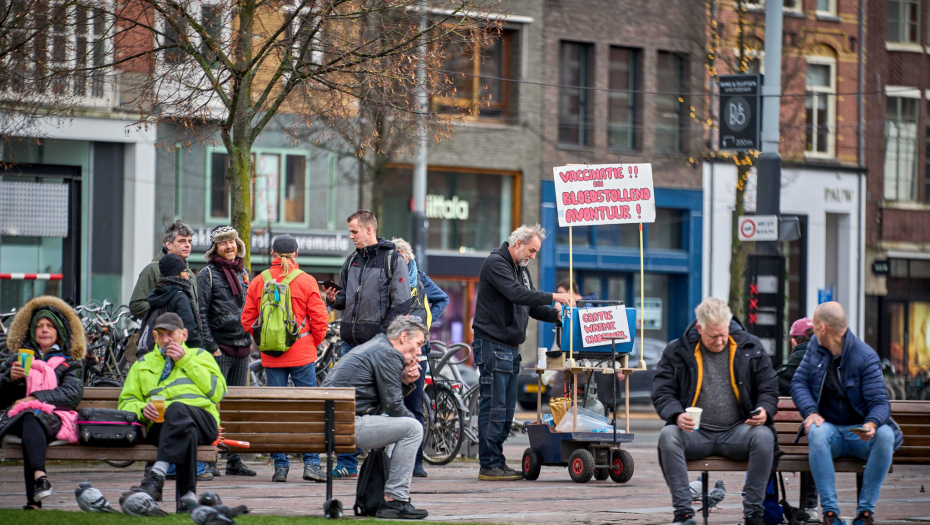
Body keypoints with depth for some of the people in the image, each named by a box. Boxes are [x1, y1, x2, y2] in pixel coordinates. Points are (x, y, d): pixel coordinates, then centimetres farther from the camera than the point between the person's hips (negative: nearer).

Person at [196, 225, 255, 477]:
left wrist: (250, 340, 13)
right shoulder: (208, 274, -2)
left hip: (242, 348, 6)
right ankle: (208, 459, -7)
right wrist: (210, 346, -13)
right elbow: (201, 313, -7)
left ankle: (234, 460, 12)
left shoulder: (244, 273, 16)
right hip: (219, 348, -6)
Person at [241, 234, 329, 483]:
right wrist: (314, 343, 12)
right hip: (302, 355, -2)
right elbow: (320, 318, -5)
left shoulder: (258, 281, 2)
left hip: (271, 357, 2)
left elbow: (247, 320, 5)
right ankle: (311, 463, -3)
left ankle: (280, 465, 5)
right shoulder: (306, 281, -5)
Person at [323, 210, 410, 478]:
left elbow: (401, 304, -8)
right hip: (351, 342, 6)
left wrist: (383, 336, -15)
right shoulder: (352, 260, 17)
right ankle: (346, 463, 8)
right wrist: (335, 299, 2)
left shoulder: (392, 260, -3)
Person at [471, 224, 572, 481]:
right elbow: (516, 294, -23)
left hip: (511, 348, 10)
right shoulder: (495, 263, -10)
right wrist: (552, 297, -22)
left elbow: (531, 306, 20)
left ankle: (497, 462, 13)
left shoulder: (521, 269, 20)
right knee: (493, 407, -10)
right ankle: (489, 466, -9)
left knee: (507, 409, 9)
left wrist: (556, 315, 2)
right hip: (492, 346, -10)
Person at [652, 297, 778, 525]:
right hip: (695, 433, 0)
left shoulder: (750, 347, 8)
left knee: (764, 436, -32)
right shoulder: (677, 352, 5)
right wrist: (677, 416, -20)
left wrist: (765, 412, -14)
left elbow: (768, 389, 10)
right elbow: (662, 392, 2)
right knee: (668, 436, -32)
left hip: (737, 432, 0)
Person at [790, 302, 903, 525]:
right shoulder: (815, 346, 6)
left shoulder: (866, 357, -9)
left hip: (860, 434, -2)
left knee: (885, 435, -35)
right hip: (831, 431, 2)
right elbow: (799, 382, 5)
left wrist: (872, 423, -36)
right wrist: (810, 412, -16)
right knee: (817, 432, -34)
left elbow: (880, 402, -13)